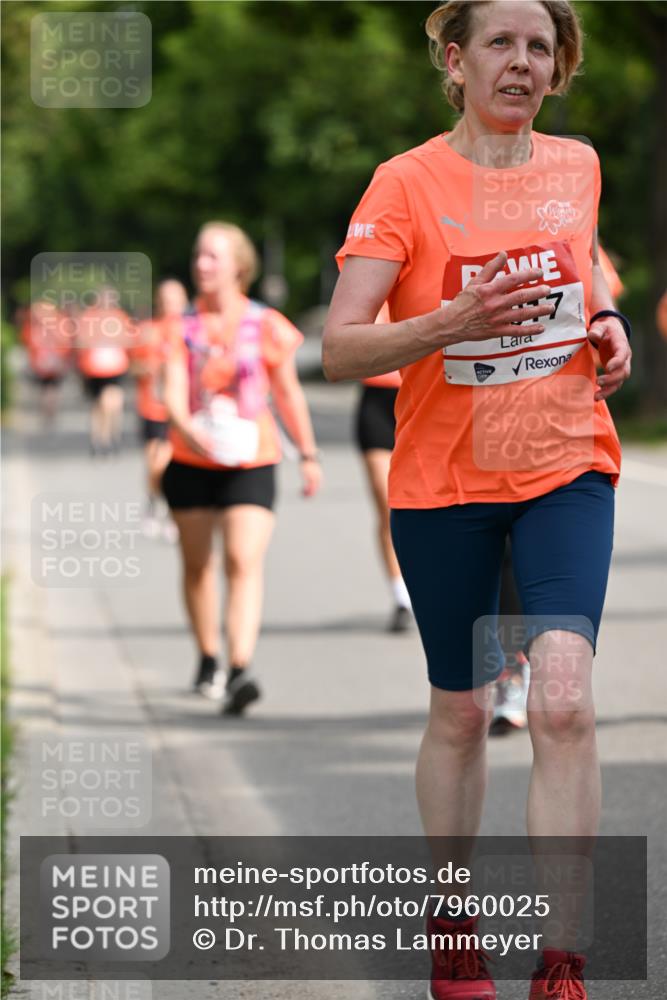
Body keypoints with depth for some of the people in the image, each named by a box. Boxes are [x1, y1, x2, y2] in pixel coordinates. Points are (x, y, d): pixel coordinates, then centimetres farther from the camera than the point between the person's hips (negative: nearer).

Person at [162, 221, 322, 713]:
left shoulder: (266, 326, -1)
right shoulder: (183, 329, 2)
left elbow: (289, 394, 8)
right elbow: (173, 391, -10)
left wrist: (309, 454, 11)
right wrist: (188, 429, -31)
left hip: (251, 463, -3)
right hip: (191, 463, 3)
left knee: (245, 562, -18)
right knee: (197, 563, 12)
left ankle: (241, 671, -28)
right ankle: (208, 659, 32)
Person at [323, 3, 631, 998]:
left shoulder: (577, 166, 4)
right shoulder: (406, 183, -7)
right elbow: (339, 349, -14)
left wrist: (609, 321, 5)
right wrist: (451, 325, -30)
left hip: (567, 470, 1)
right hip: (443, 480, -1)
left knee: (564, 700, -17)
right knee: (459, 711, 10)